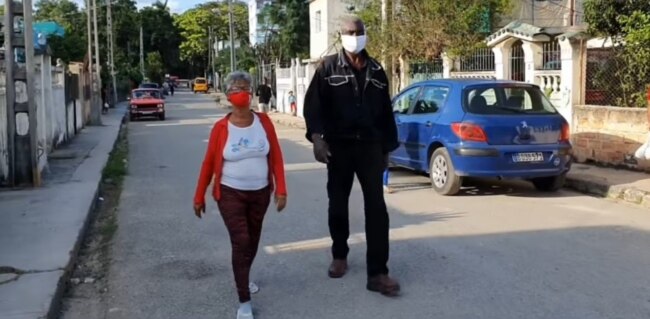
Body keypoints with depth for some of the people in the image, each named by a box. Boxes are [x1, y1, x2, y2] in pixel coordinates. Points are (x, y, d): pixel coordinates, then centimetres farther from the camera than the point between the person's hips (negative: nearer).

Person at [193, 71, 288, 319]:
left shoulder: (264, 122, -5)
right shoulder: (221, 128, -10)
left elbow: (276, 157, -3)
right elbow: (209, 163, -4)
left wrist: (281, 190, -7)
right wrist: (199, 197, 0)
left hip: (260, 193, 3)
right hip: (230, 194, -3)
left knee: (252, 242, 18)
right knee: (240, 243, -8)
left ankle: (242, 279, 44)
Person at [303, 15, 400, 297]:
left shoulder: (376, 71, 11)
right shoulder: (328, 67, 2)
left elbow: (386, 112, 14)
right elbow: (313, 104, -5)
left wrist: (387, 148, 12)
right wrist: (316, 137, -19)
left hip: (369, 146, 1)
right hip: (338, 146, -1)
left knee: (376, 207, -7)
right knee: (338, 204, 9)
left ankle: (377, 273, -5)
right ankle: (339, 255, 31)